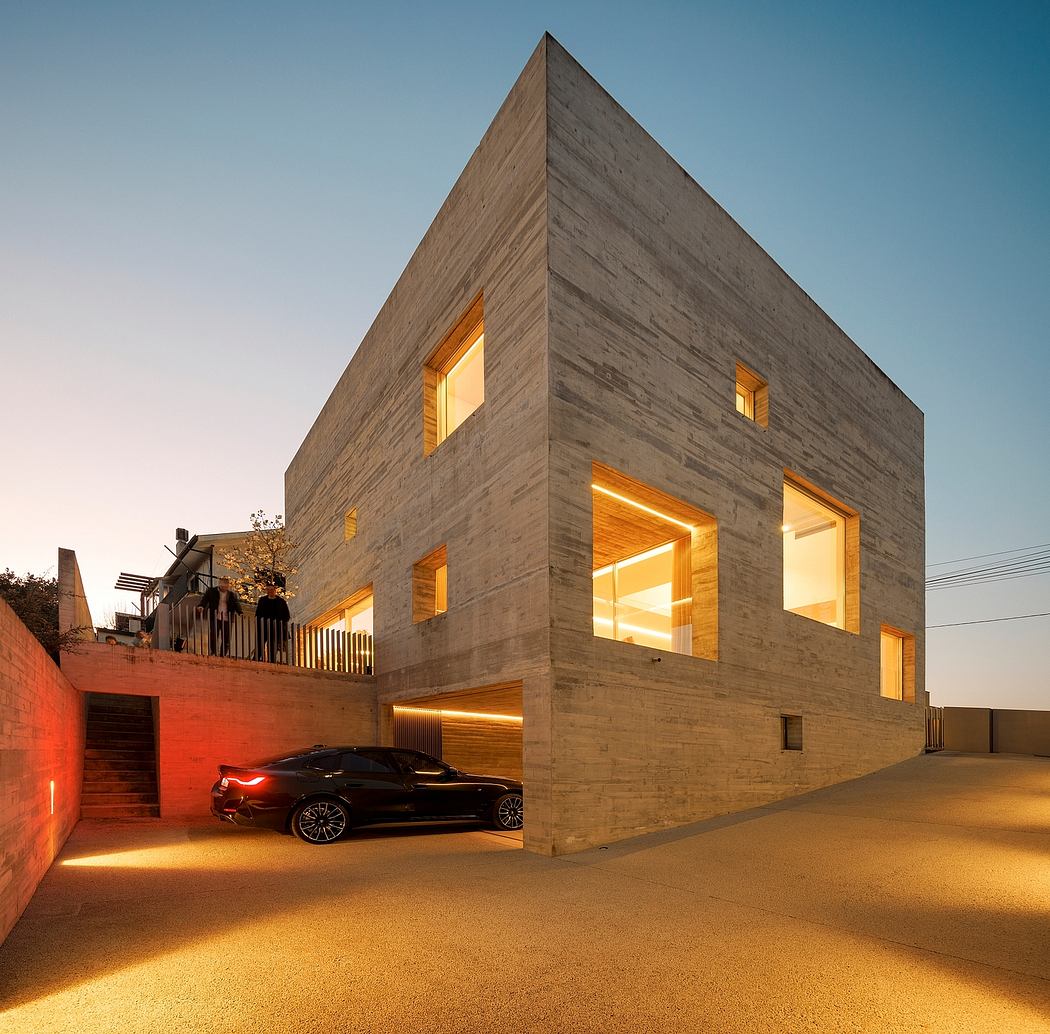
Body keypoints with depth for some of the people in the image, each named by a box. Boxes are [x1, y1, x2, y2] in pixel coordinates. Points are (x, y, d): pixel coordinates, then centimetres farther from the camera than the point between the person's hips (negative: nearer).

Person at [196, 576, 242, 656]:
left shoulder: (232, 594, 8)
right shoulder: (212, 591, 6)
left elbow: (236, 604, 1)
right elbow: (205, 598, -3)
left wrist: (240, 612, -17)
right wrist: (201, 606, -24)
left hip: (226, 619, 2)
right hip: (214, 618, -1)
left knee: (226, 639, 4)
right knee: (213, 637, -8)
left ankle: (223, 655, 13)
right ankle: (212, 654, 2)